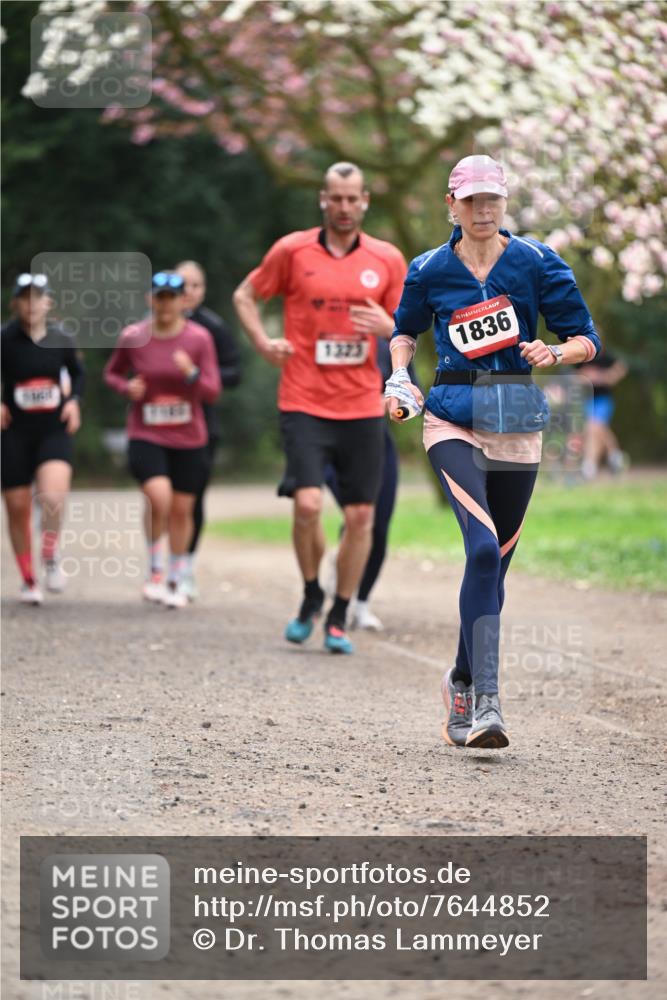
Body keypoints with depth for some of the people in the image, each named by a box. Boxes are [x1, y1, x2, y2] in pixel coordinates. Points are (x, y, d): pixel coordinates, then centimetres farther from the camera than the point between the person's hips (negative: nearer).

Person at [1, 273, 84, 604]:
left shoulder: (62, 339, 0)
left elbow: (78, 373, 17)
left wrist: (73, 400, 1)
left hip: (54, 431, 1)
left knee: (53, 497, -23)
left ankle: (50, 555, 3)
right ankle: (28, 580, 21)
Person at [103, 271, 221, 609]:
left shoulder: (199, 338, -5)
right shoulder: (132, 337, -4)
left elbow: (212, 392, -5)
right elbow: (112, 372, 13)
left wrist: (192, 374, -25)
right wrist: (126, 387, -9)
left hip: (189, 439, 2)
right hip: (146, 435, -1)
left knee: (182, 509, 8)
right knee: (159, 496, -24)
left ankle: (176, 581, 27)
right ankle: (154, 570, -3)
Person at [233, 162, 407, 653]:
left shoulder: (388, 259, 5)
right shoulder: (292, 250, 1)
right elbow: (245, 295, 14)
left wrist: (388, 327, -11)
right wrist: (264, 342, -1)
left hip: (362, 406, 2)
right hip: (304, 404, -2)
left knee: (360, 515, 1)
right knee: (308, 503, -15)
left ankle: (339, 619, 16)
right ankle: (312, 597, 11)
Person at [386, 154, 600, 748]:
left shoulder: (537, 264, 1)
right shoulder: (430, 270, 4)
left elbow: (587, 340, 4)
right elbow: (406, 330, 23)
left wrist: (552, 354, -16)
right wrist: (399, 375, 5)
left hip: (518, 421, 2)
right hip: (454, 419, -2)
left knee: (495, 561, 9)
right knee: (484, 548, -22)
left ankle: (463, 681, 34)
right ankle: (486, 701, -26)